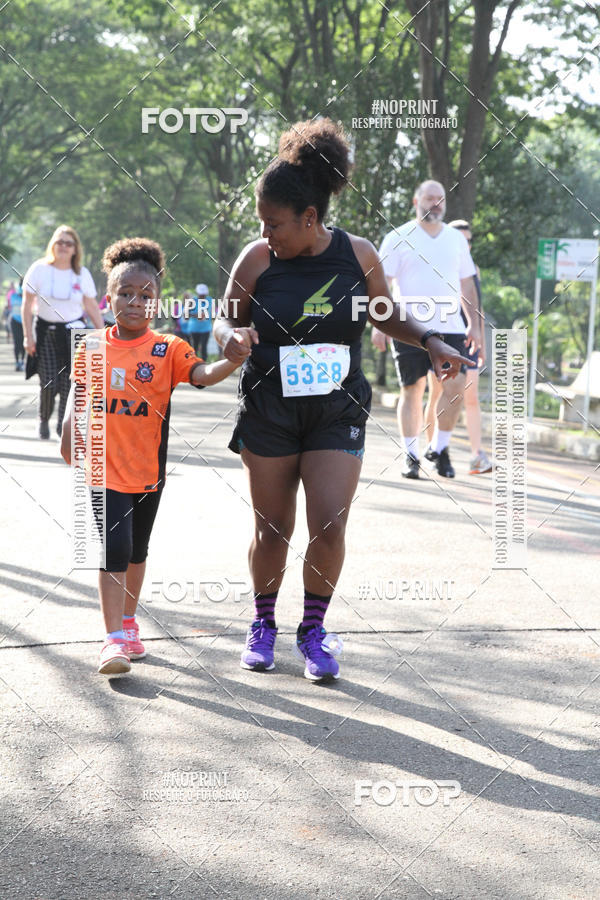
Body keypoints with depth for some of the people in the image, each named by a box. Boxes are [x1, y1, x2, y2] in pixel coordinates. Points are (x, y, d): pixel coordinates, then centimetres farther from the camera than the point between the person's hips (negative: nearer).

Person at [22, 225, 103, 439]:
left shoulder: (82, 274, 2)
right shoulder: (39, 269, -2)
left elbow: (92, 307, 6)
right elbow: (27, 305, 0)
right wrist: (28, 337, -5)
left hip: (73, 332, 1)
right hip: (45, 331, -1)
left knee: (69, 382, -6)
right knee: (49, 383, -7)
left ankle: (64, 423, 11)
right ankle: (44, 420, 19)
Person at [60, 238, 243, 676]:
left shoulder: (168, 348, -7)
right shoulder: (92, 348, -3)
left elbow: (202, 374, -24)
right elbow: (79, 403, 8)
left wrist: (234, 360, -41)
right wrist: (70, 443, 7)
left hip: (148, 470, 1)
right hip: (104, 468, -1)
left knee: (137, 550, 17)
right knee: (114, 550, -9)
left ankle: (128, 623, 36)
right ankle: (114, 640, -6)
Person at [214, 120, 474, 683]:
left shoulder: (358, 255, -6)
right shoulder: (256, 259, -9)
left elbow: (385, 315, 11)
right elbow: (223, 320, 2)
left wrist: (430, 342, -4)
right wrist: (231, 336, -21)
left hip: (337, 413, 0)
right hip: (268, 413, 0)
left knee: (329, 528, -8)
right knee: (271, 530, 8)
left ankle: (313, 630, 14)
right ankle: (263, 625, 31)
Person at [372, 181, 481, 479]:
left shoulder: (456, 239, 15)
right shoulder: (398, 238, 3)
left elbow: (467, 284, 20)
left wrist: (474, 324, 14)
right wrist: (379, 323, -8)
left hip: (450, 328, 3)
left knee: (455, 387, -7)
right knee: (412, 390, 0)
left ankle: (439, 447, 10)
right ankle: (411, 455, 9)